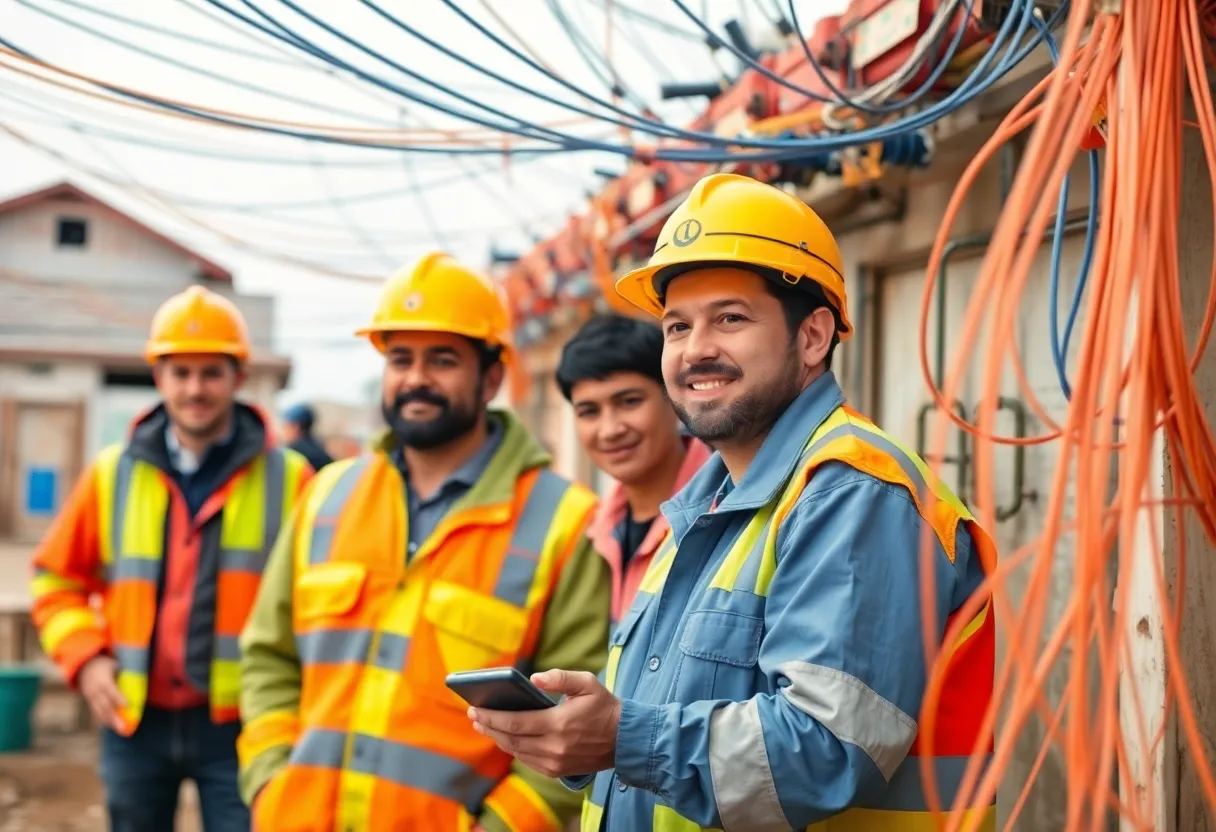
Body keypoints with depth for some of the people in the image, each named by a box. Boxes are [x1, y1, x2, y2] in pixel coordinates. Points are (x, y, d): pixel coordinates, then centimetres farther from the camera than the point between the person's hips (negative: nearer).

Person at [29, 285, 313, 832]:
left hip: (239, 724, -3)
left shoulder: (287, 478, -3)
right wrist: (84, 658, -3)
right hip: (136, 723, 3)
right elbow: (56, 579, 12)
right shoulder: (113, 474, 4)